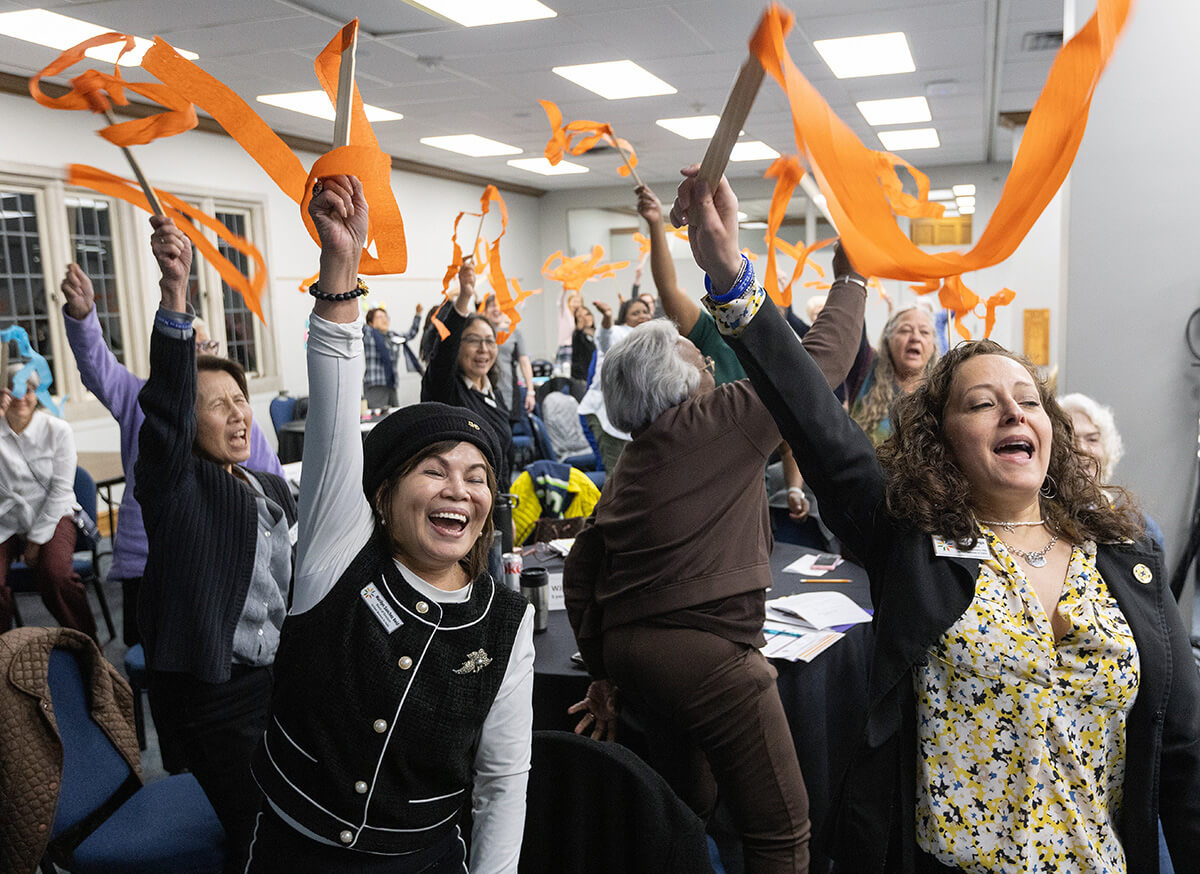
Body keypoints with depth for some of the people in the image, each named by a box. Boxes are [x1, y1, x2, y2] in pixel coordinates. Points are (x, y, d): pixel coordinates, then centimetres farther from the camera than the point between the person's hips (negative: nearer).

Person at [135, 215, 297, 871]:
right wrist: (174, 289, -37)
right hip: (209, 695, -5)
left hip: (279, 681, 6)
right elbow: (168, 399, -24)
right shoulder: (175, 484, -7)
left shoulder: (274, 491, 12)